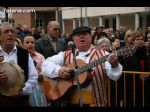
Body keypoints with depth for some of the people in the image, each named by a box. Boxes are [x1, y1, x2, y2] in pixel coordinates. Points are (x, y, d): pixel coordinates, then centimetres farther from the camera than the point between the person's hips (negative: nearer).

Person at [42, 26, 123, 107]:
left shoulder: (102, 55, 3)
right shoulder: (66, 55, 8)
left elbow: (114, 76, -6)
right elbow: (45, 64, 3)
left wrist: (114, 65, -28)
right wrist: (58, 70, -15)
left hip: (96, 101, -1)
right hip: (71, 101, 1)